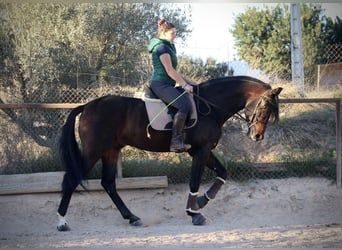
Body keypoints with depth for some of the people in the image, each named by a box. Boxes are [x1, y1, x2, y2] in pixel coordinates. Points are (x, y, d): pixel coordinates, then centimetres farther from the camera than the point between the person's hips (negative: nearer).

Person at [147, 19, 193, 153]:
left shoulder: (169, 46, 21)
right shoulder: (162, 47, -12)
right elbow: (169, 71, -18)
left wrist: (186, 82, 18)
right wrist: (185, 85, -16)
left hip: (166, 85, 11)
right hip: (160, 84, -11)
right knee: (185, 105, -28)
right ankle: (176, 142, -34)